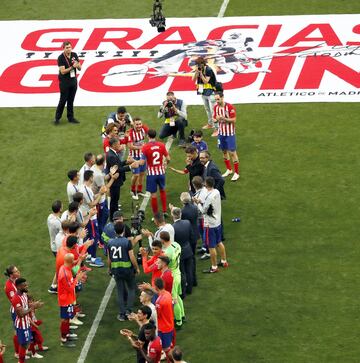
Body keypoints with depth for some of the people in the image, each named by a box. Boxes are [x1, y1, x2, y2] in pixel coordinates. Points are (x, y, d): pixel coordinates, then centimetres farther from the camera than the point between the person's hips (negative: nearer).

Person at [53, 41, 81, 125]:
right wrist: (72, 67, -24)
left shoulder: (74, 55, 3)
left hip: (73, 81, 5)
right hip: (64, 82, -5)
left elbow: (80, 68, 7)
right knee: (63, 100, -3)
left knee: (71, 101, 10)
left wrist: (77, 65, -16)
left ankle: (70, 117, 17)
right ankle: (57, 118, 7)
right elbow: (63, 71, -18)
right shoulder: (61, 58, -13)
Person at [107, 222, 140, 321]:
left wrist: (110, 269, 21)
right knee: (131, 289, 15)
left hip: (116, 269, 3)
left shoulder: (110, 243, -2)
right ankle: (128, 310, 4)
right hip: (127, 269, -3)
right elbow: (132, 257, -13)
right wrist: (137, 268, 0)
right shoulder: (127, 242, -14)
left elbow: (109, 258, 6)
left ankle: (122, 314, 10)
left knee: (120, 291, 10)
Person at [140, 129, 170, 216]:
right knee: (162, 190, 25)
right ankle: (164, 211, 27)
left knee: (153, 194, 5)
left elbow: (142, 162, -17)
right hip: (161, 172, 3)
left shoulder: (145, 147, -14)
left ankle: (156, 214, 11)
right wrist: (166, 163, 21)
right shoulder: (161, 145, -5)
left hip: (151, 173, -3)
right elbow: (168, 158, -2)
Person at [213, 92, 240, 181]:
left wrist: (224, 118, -27)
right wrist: (216, 119, -14)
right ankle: (229, 170, 31)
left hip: (230, 133, -6)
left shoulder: (230, 107, -16)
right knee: (224, 151, 14)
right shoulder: (216, 107, 1)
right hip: (221, 133, 6)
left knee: (232, 152, -3)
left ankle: (236, 173, 6)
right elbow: (214, 118, 10)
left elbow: (234, 120, -14)